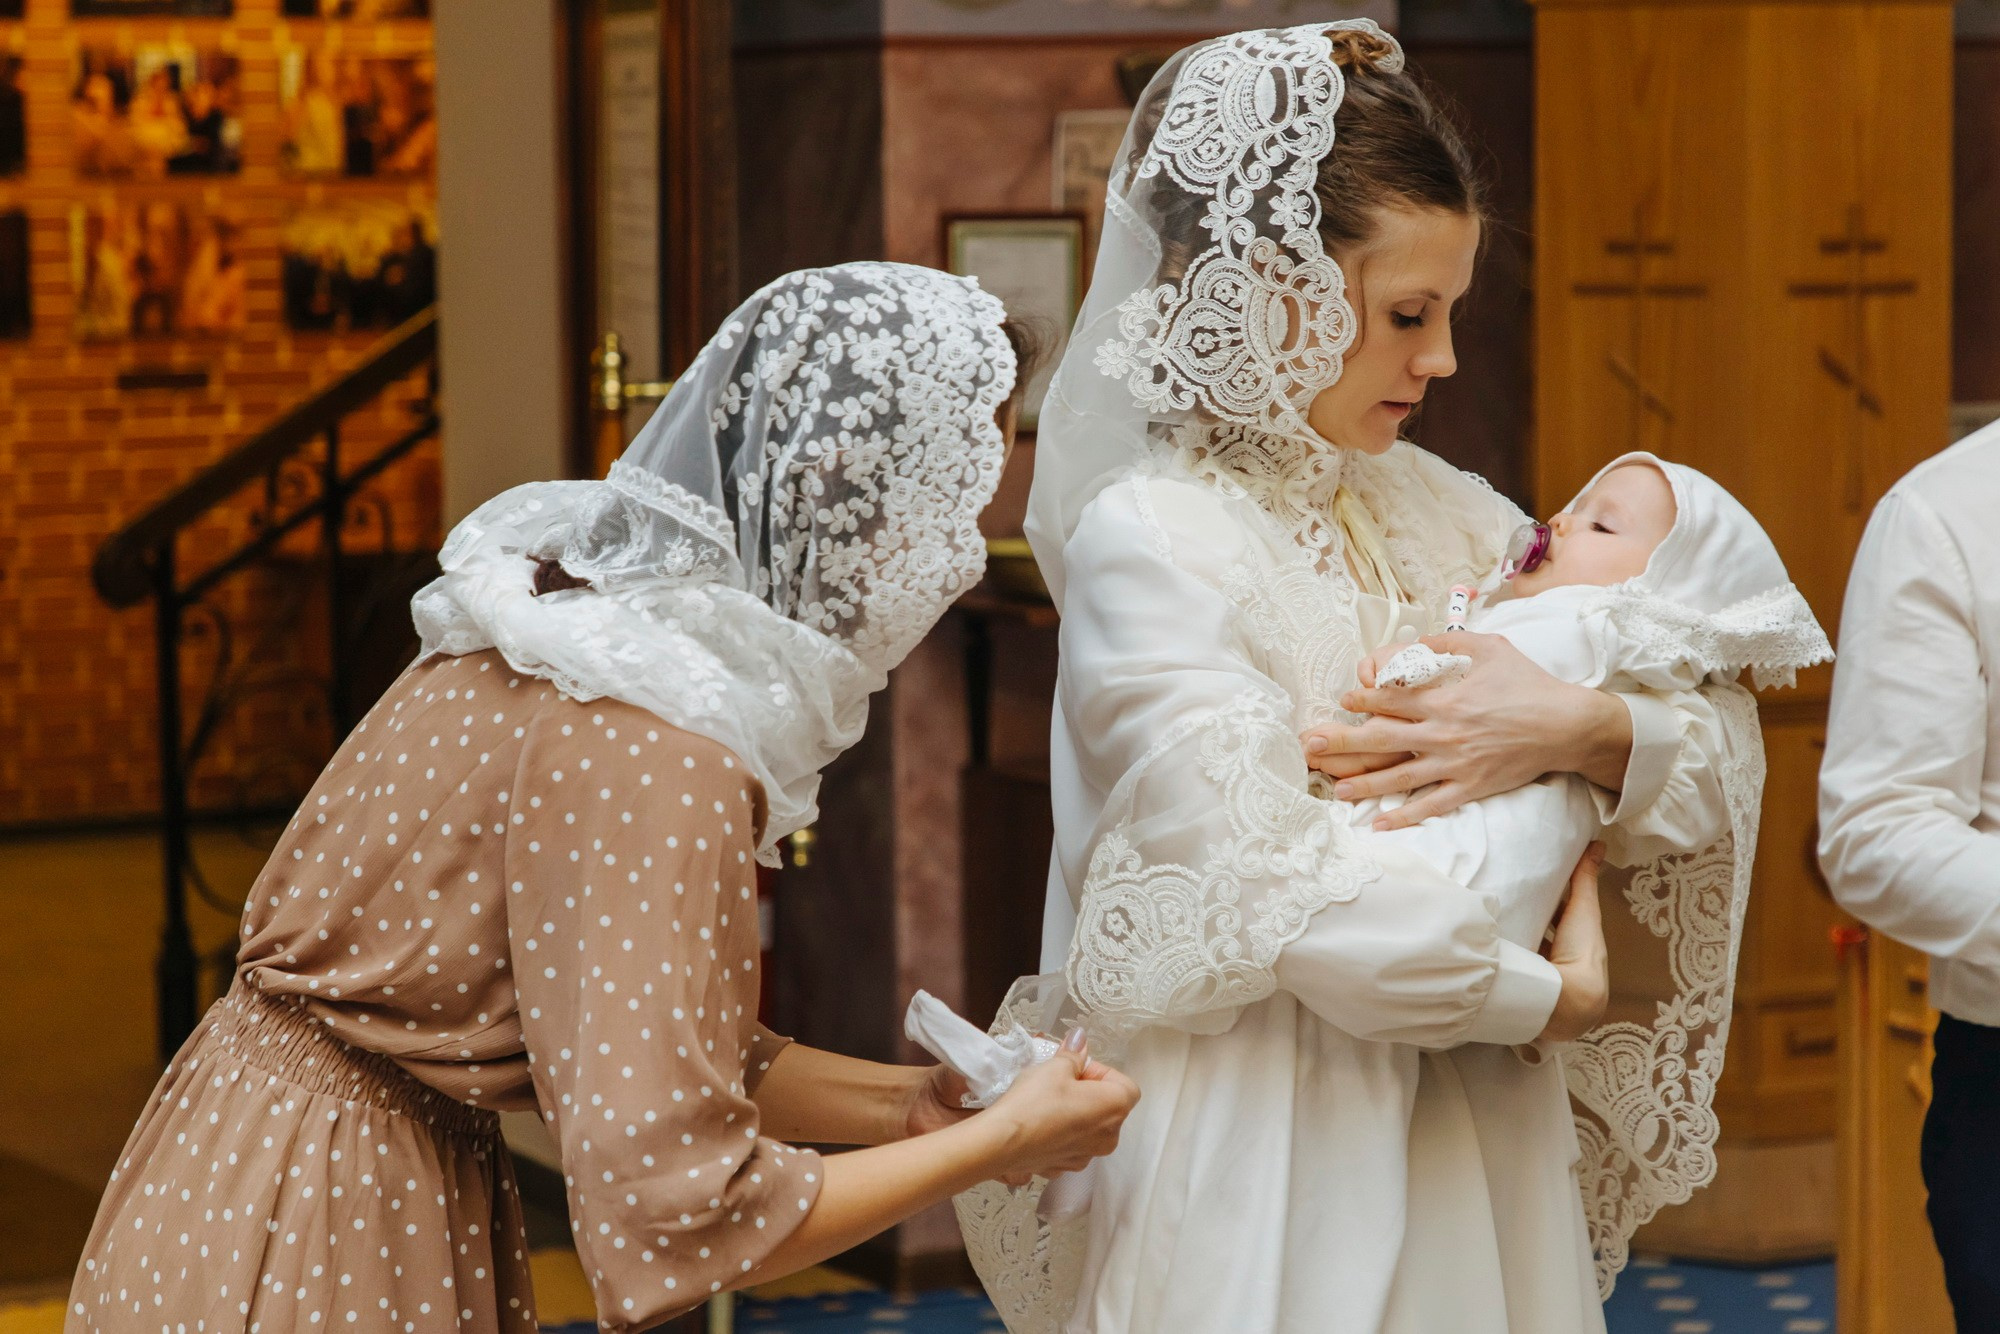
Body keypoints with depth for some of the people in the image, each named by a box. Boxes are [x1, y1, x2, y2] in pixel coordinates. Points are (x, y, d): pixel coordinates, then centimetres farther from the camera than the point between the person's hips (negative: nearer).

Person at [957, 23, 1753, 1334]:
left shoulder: (1431, 510, 8)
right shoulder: (1145, 540, -13)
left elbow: (1725, 742, 7)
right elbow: (1283, 896, -22)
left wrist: (1582, 729, -14)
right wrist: (1558, 994, -11)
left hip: (1467, 1149, 6)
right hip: (1274, 1168, -6)